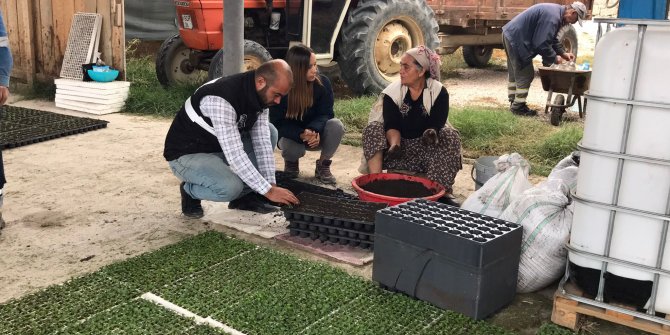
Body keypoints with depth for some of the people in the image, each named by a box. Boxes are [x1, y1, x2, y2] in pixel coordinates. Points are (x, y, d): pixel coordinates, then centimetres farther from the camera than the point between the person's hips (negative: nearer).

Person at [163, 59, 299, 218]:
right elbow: (234, 155, -35)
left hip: (219, 148, 8)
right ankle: (190, 191, 0)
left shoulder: (260, 96, -7)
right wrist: (268, 190, -31)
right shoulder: (222, 100, -33)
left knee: (269, 132, -4)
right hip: (187, 155, -8)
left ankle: (245, 195, 4)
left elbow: (262, 142, -7)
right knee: (231, 187, -33)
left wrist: (271, 183, -15)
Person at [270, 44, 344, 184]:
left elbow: (325, 113, -16)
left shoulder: (323, 83, -16)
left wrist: (314, 130, -39)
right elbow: (278, 123, -20)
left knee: (336, 125, -30)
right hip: (291, 135, -2)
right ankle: (291, 162, 5)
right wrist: (301, 134, -39)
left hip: (316, 133, 2)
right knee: (291, 147, -37)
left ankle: (323, 165, -5)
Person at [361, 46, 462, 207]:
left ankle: (443, 191, -26)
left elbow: (437, 124, -16)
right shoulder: (392, 92, -4)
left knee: (450, 135, -28)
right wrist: (394, 143, -35)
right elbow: (391, 125, -13)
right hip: (399, 145, 1)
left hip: (426, 147, -1)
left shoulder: (439, 92, -7)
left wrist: (432, 133, -41)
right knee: (372, 129, -22)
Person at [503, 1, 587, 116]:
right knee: (525, 73, -5)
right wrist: (554, 58, -11)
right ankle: (518, 106, 0)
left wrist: (563, 53, 12)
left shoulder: (556, 11, 10)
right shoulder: (553, 17, -24)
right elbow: (542, 43, -25)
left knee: (514, 72, 18)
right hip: (517, 39, -11)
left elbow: (552, 39, 20)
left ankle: (514, 102, 28)